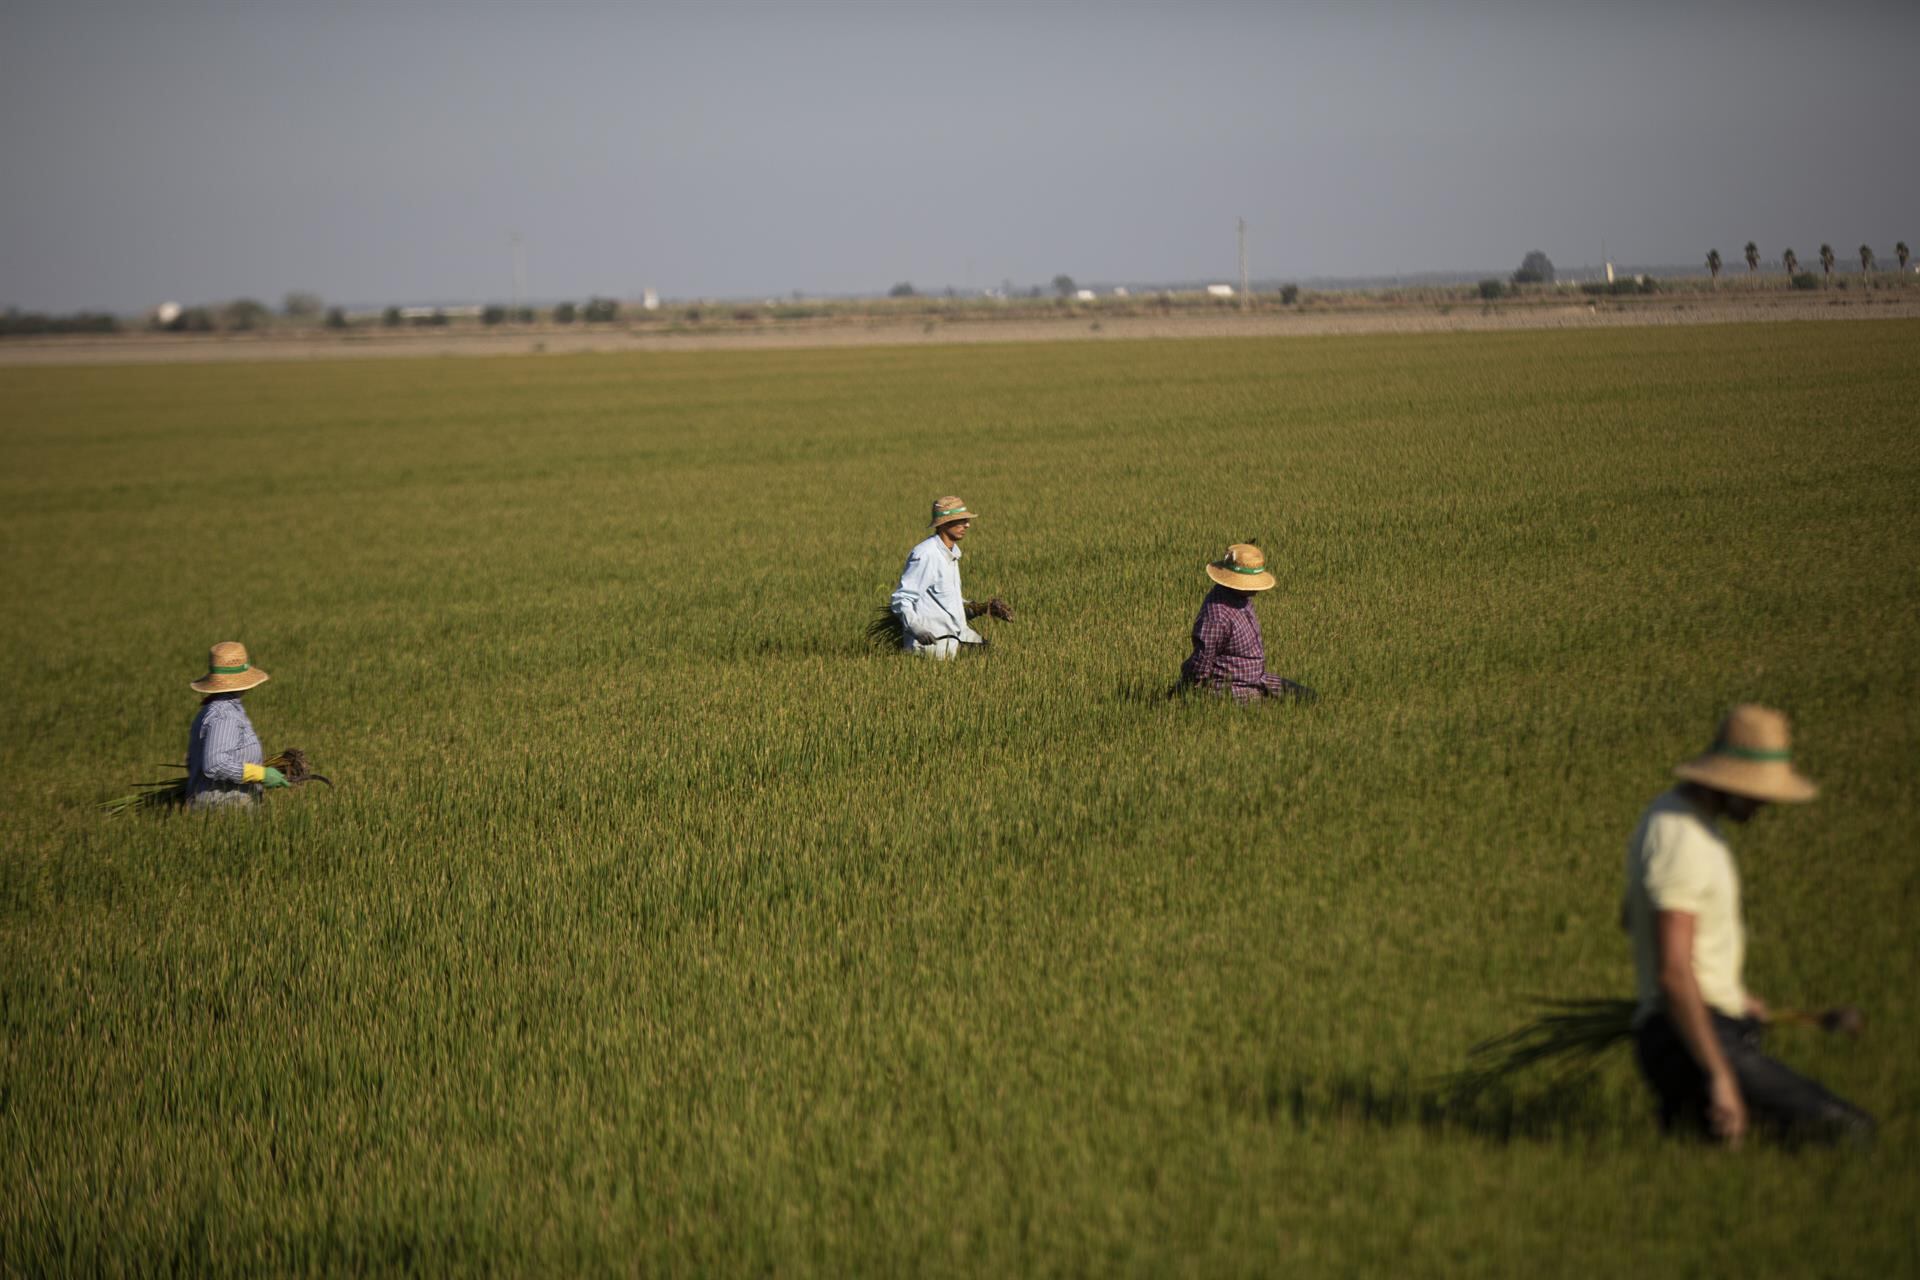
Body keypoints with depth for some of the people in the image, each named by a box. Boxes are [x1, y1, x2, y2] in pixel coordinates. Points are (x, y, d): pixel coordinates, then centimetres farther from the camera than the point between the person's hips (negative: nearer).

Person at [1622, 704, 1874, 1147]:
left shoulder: (1666, 813, 12)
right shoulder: (1681, 841, -20)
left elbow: (1631, 916, 28)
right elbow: (1673, 971, -26)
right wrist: (1719, 1075, -27)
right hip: (1689, 1039, -10)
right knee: (1850, 1132, -19)